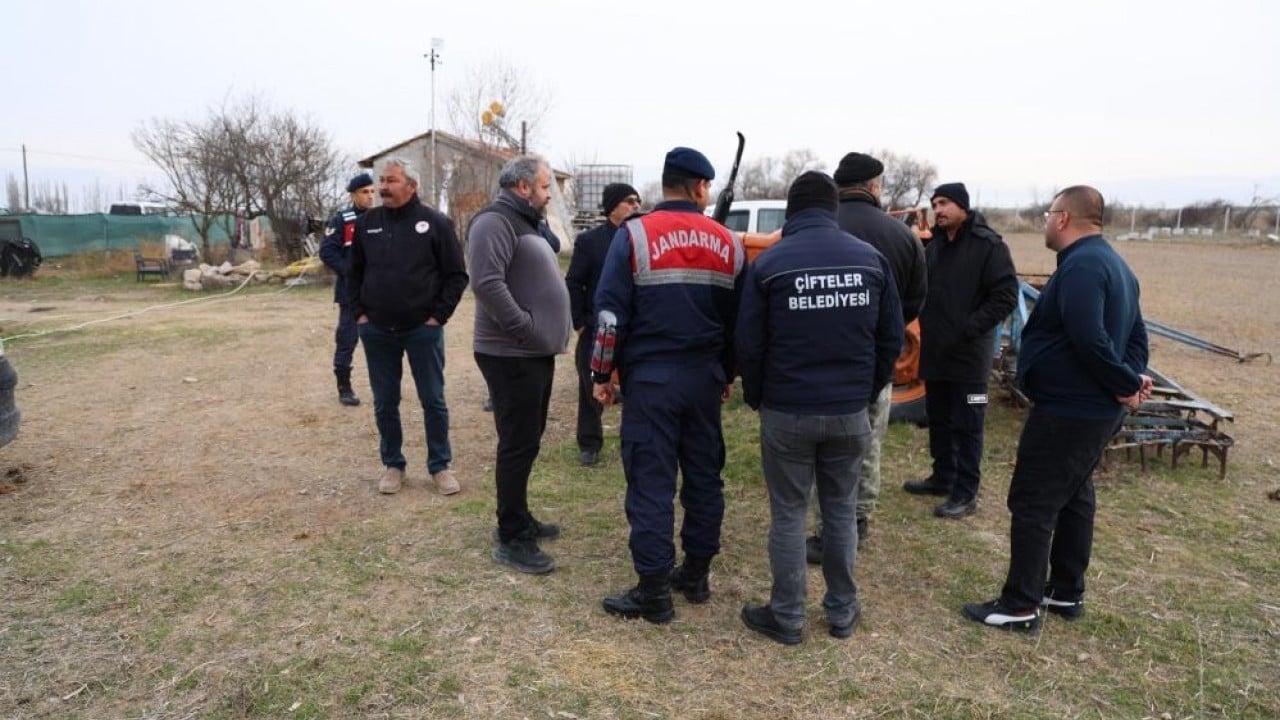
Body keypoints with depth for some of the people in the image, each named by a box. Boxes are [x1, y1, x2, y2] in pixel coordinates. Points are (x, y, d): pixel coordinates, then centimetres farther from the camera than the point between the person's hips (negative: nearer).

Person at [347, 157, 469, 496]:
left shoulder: (435, 223, -5)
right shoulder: (366, 223, 6)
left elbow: (456, 275, -4)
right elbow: (353, 273, 14)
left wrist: (439, 316, -9)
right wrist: (359, 313, 4)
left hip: (423, 329, -3)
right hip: (376, 331, 3)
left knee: (433, 401, 5)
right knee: (384, 404, 10)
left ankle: (440, 466, 19)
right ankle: (393, 465, 25)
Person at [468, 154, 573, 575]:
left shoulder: (524, 224, 20)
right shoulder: (495, 223, -14)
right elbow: (487, 284, -27)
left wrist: (550, 334, 14)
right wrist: (526, 329, -24)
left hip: (535, 354, 10)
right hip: (512, 356, -10)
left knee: (527, 441, 17)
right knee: (519, 445, -5)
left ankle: (518, 519, 30)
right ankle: (511, 540, 4)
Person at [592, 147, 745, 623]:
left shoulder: (634, 235, -6)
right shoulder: (728, 243, 6)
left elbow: (610, 312, -9)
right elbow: (739, 317, 11)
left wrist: (601, 374, 0)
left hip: (650, 378, -4)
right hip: (705, 379, 4)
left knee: (651, 482, 0)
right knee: (704, 476, 14)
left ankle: (654, 591, 6)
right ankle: (696, 574, 25)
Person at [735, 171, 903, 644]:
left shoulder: (770, 263, -8)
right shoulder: (871, 258, 1)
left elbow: (749, 344, -6)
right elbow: (891, 338, 4)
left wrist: (756, 399, 8)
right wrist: (868, 392, 14)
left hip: (787, 411, -3)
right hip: (850, 411, 3)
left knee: (788, 514, 8)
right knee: (841, 511, 16)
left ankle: (787, 617, 18)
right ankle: (842, 613, 27)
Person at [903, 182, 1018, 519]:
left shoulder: (988, 246, -10)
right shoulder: (934, 246, 12)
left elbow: (1005, 297, -15)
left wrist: (970, 329, -21)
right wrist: (925, 321, 4)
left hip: (968, 353, -7)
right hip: (934, 351, 7)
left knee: (966, 426, 0)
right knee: (938, 420, 16)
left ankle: (966, 493, 8)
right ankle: (943, 477, 30)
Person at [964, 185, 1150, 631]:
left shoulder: (1080, 265, -20)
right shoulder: (1114, 263, 14)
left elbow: (1089, 340, -30)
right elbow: (1136, 333, 16)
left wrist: (1126, 385, -18)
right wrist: (1133, 378, 0)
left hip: (1067, 409, -11)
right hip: (1097, 409, 11)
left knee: (1033, 503, -3)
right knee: (1074, 497, 18)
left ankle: (1020, 606, 4)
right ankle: (1067, 593, 29)